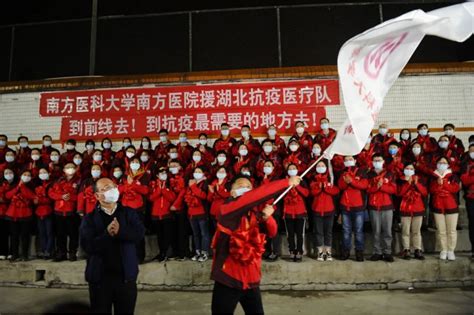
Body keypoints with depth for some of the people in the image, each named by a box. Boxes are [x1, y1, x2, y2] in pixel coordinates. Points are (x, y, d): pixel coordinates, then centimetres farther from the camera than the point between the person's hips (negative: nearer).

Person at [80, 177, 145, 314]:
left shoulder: (129, 213, 4)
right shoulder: (89, 218, 0)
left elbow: (140, 233, -11)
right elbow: (87, 245, -13)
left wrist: (120, 231, -25)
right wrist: (107, 234, -24)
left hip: (126, 276, 1)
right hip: (99, 277, -1)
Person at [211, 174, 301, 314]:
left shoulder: (254, 212, 8)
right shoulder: (228, 209, -15)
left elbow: (272, 232, 2)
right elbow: (258, 194, -28)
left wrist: (266, 217, -19)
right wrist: (287, 182, -27)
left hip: (251, 280, 6)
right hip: (228, 279, -6)